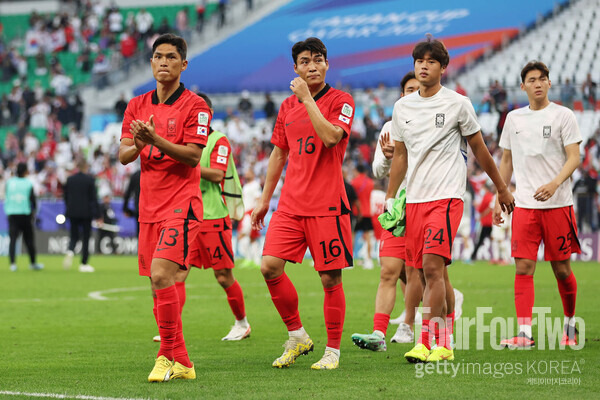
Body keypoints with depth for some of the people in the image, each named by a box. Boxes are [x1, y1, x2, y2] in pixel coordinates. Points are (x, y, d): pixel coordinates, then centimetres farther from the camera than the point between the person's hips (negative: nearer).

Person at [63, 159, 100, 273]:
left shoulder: (69, 179, 3)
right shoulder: (90, 179, -8)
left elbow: (65, 196, 9)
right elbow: (94, 198, -8)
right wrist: (97, 215, -4)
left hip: (72, 213, 3)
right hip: (86, 212, -3)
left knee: (73, 237, 11)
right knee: (86, 238, 5)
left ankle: (70, 251, -21)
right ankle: (84, 264, 6)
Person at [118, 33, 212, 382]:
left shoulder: (195, 106, -4)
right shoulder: (138, 106, 12)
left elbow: (193, 155, -13)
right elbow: (123, 156, 8)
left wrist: (156, 139, -24)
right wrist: (138, 144, -14)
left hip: (181, 204, -6)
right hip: (149, 207, 6)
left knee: (161, 275, -21)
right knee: (160, 286, 7)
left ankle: (168, 356, -14)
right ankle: (181, 362, 14)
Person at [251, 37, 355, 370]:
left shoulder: (340, 101, -2)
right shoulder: (288, 106, 14)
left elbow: (331, 137, -22)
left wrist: (307, 98, -16)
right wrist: (264, 200, 21)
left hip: (327, 205, -5)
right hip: (290, 203, 5)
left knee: (330, 278, -2)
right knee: (270, 267, -8)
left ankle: (332, 351, 10)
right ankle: (297, 336, 8)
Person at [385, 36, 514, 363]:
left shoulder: (457, 103, -1)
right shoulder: (402, 108, 11)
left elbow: (479, 149, 9)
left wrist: (501, 188, 16)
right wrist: (390, 199, 15)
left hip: (446, 197, -5)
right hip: (414, 199, 5)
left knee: (432, 266, -18)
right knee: (431, 273, 6)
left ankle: (427, 342, -20)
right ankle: (444, 344, 13)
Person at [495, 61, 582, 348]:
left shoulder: (563, 115, 0)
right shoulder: (514, 119, 12)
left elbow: (574, 158, -5)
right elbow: (506, 161, 20)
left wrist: (554, 184, -22)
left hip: (558, 204, -2)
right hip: (524, 205, 3)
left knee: (561, 269, 3)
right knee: (523, 267, -8)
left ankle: (570, 323, 24)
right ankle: (524, 333, -12)